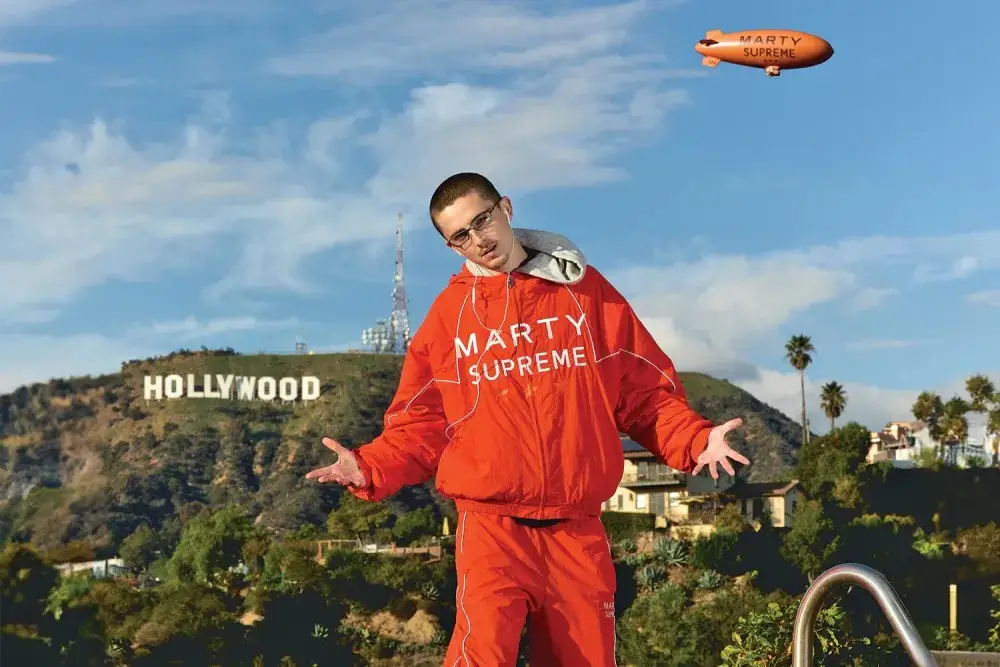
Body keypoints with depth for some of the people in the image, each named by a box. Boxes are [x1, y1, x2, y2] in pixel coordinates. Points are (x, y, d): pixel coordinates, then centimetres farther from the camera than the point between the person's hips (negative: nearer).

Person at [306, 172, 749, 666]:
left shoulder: (585, 290, 7)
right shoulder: (448, 314, 6)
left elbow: (643, 391, 8)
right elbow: (422, 424, 8)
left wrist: (695, 440, -8)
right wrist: (370, 468, -10)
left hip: (577, 529, 2)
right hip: (491, 524, -1)